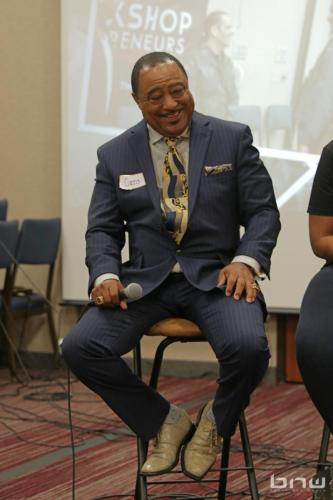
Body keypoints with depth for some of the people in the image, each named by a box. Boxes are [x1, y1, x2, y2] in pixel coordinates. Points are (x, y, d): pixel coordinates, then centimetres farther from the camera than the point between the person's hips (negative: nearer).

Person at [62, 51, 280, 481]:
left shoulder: (233, 139, 4)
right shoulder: (114, 155, 9)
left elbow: (263, 211, 3)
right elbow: (102, 230, 9)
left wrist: (246, 260, -16)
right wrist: (106, 275, -12)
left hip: (215, 276, -2)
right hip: (146, 280, 2)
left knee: (248, 346, -32)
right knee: (79, 347, -21)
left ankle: (216, 421, 4)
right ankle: (165, 421, 3)